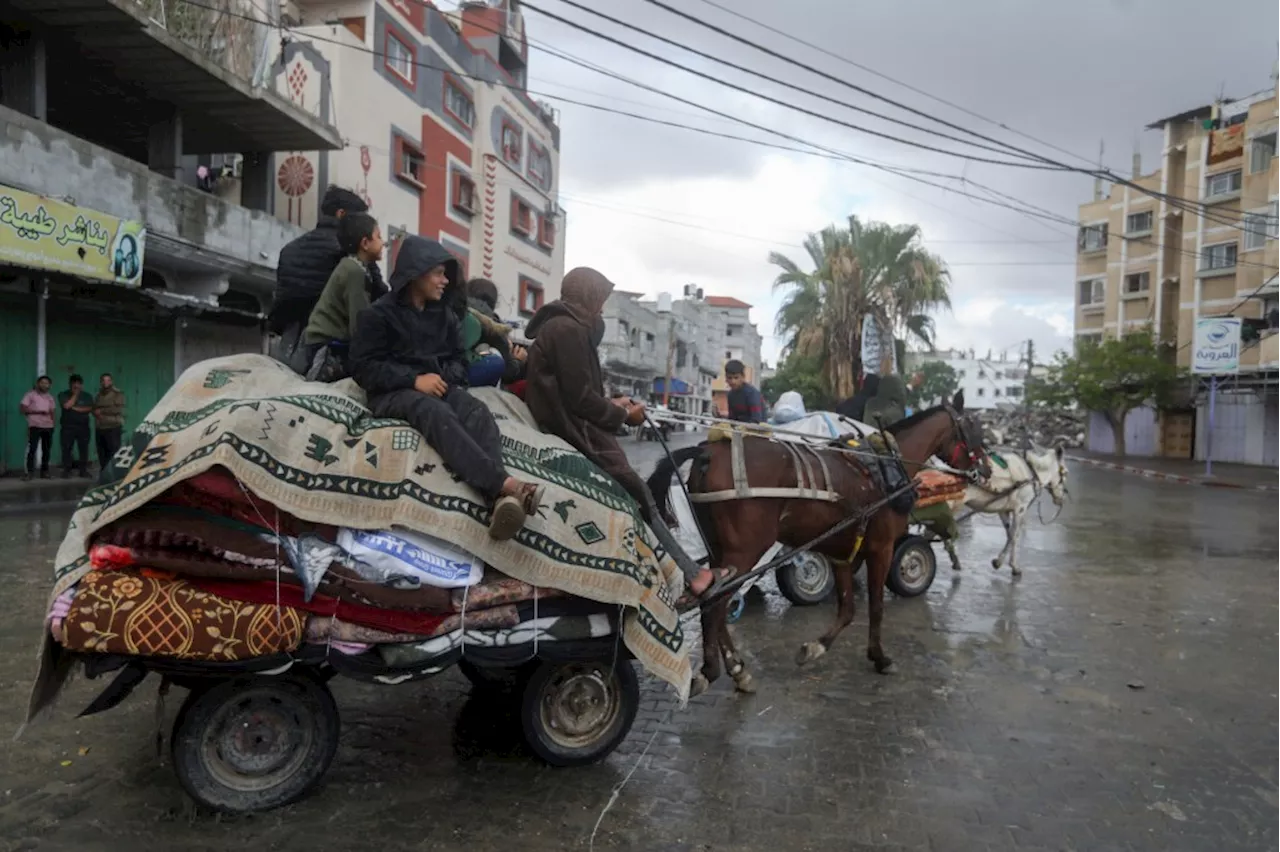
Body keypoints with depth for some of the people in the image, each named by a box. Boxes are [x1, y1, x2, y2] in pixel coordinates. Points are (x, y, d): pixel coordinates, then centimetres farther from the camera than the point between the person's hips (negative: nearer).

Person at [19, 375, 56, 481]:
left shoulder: (50, 397, 15)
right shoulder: (30, 394, -1)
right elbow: (22, 408, -8)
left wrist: (53, 423, 9)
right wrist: (38, 411, -16)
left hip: (48, 427, 5)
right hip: (35, 426, -5)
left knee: (46, 450, 7)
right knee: (31, 449, -11)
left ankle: (44, 471, 13)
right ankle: (29, 472, -11)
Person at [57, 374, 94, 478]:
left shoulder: (86, 396, 10)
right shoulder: (63, 395, 5)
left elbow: (89, 409, -3)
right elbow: (67, 406, -13)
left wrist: (75, 408, -10)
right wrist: (75, 394, -5)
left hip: (83, 426, 1)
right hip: (68, 427, -1)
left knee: (84, 449, 0)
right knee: (66, 449, -3)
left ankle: (84, 470, 6)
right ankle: (66, 471, 2)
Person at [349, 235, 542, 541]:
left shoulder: (446, 314, 18)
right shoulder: (378, 314, 2)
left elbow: (459, 360, 18)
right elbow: (363, 367, -5)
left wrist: (445, 377, -7)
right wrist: (414, 379, -19)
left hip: (439, 386, 5)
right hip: (394, 392, -4)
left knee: (478, 413, -31)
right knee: (438, 413, -39)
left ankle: (501, 500, -55)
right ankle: (506, 484, -56)